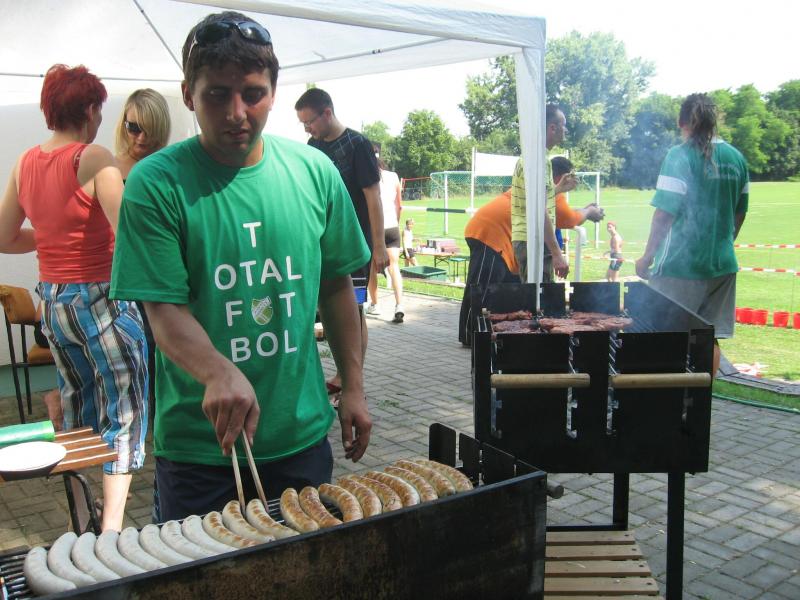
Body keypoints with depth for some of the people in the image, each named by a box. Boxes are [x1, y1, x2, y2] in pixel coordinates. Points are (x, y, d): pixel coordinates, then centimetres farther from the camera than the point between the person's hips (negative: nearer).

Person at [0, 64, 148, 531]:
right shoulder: (94, 158, -15)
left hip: (53, 300, 7)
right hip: (102, 298, -7)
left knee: (78, 406, 22)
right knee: (125, 410, 0)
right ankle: (112, 524, -5)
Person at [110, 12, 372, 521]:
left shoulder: (315, 171, -1)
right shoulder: (156, 184, -11)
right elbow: (165, 311, -15)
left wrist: (353, 386, 7)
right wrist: (219, 372, -34)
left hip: (303, 435, 3)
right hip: (199, 446, -3)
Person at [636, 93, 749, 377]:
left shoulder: (680, 156, -11)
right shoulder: (736, 158, 8)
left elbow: (665, 213, -14)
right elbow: (740, 213, 15)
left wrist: (647, 257, -5)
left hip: (681, 263, -6)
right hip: (722, 262, 6)